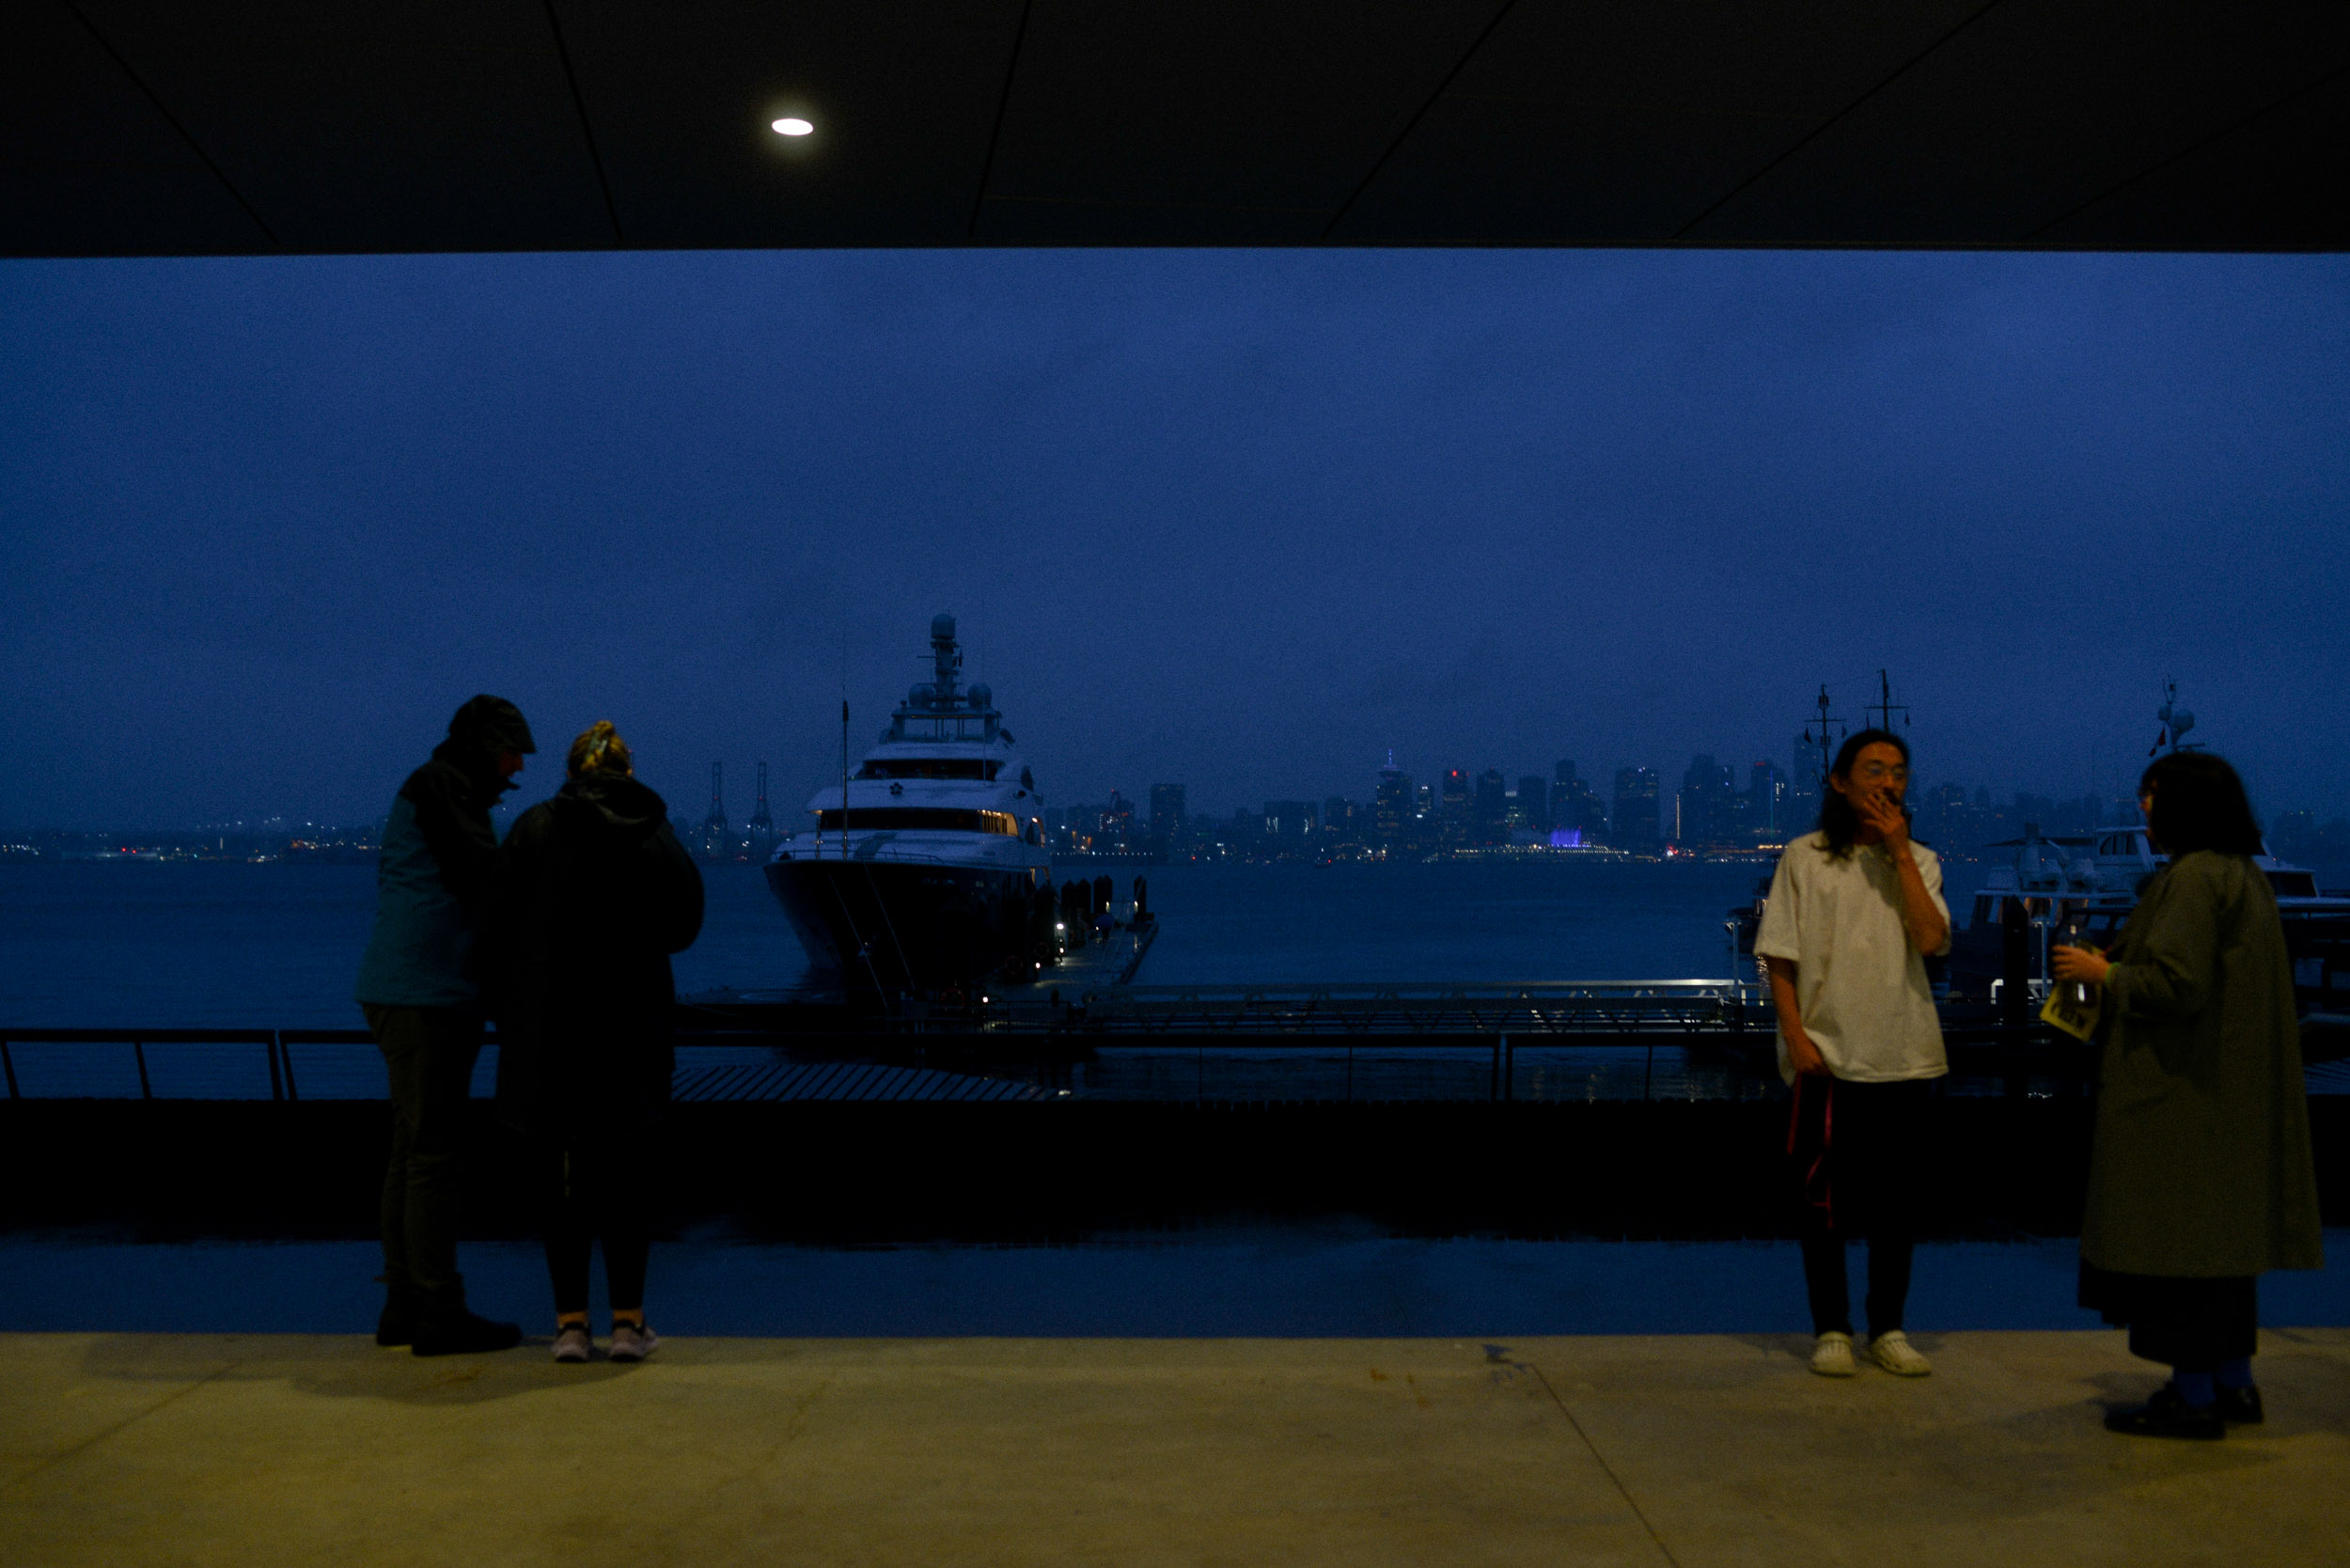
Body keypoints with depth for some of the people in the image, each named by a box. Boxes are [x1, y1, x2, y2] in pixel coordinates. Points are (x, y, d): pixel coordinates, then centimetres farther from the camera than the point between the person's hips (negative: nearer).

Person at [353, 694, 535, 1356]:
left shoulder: (435, 788, 22)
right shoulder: (443, 786, -9)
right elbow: (483, 876, -17)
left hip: (408, 995, 10)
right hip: (428, 995, -10)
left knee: (412, 1152, 12)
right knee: (430, 1154, -8)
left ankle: (404, 1306, 17)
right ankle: (437, 1312, -5)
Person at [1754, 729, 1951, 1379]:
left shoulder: (1919, 862, 9)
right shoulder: (1804, 858, 2)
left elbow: (1931, 939, -10)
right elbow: (1780, 959, 0)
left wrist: (1900, 851, -10)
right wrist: (1796, 1036, -11)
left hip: (1905, 1056, 3)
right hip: (1828, 1056, -2)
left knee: (1897, 1202, 8)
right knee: (1825, 1201, 2)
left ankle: (1888, 1329, 19)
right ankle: (1830, 1331, 12)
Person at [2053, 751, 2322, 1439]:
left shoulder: (2192, 878, -17)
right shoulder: (2244, 874, 15)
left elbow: (2176, 985, -23)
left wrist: (2102, 972, -8)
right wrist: (2117, 969, 19)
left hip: (2182, 1094, -10)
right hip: (2233, 1091, 10)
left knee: (2177, 1238, -4)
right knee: (2223, 1234, 16)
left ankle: (2194, 1395, 1)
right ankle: (2233, 1382, 23)